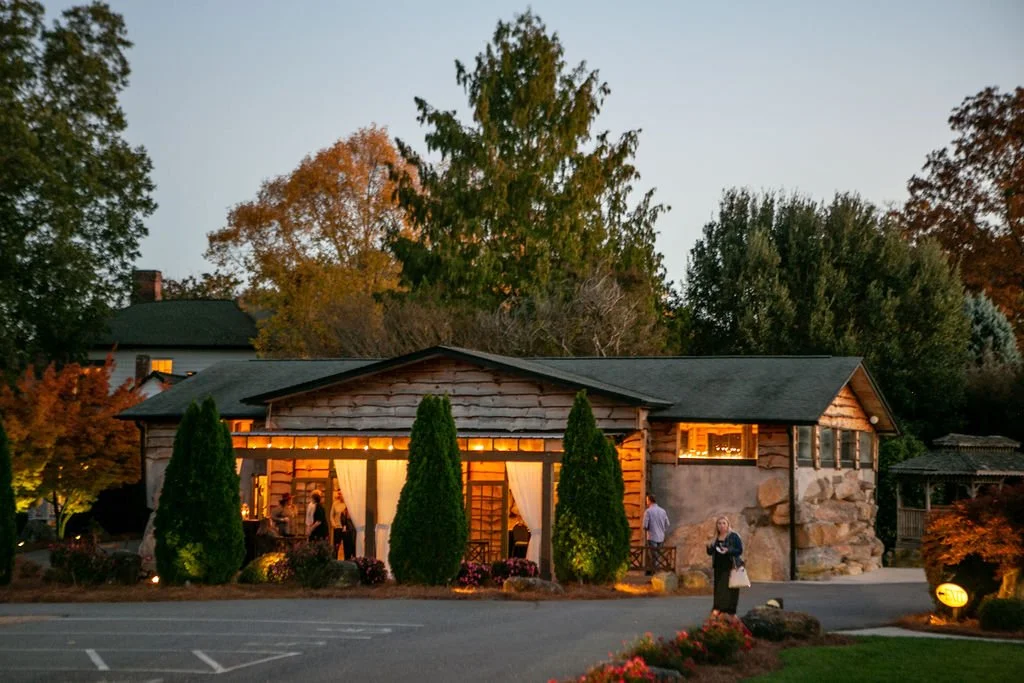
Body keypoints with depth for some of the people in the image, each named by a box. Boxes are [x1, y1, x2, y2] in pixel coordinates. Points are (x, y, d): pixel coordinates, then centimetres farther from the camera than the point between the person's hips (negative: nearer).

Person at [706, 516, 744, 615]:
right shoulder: (716, 538, 12)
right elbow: (710, 552, 15)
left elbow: (740, 550, -8)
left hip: (731, 567, -5)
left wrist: (728, 551, -23)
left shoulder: (734, 536, -3)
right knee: (718, 588, 2)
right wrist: (709, 547, -7)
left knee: (729, 589, -11)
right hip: (719, 567, 5)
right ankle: (717, 609, 4)